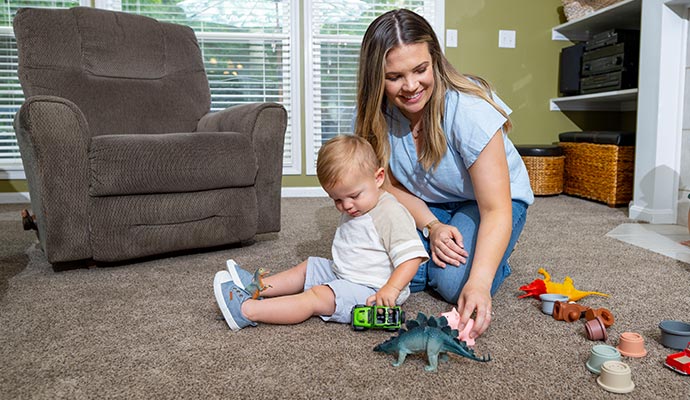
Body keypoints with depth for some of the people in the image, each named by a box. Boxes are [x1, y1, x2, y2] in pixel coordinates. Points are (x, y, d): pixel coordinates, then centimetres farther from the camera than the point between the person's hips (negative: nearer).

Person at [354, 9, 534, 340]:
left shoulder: (469, 110, -32)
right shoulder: (374, 115, -17)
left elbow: (495, 210, -33)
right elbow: (392, 185, -5)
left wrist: (479, 283, -46)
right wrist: (431, 226, -22)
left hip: (491, 200, -3)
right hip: (426, 206, 4)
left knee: (455, 283, -27)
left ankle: (493, 261, 7)